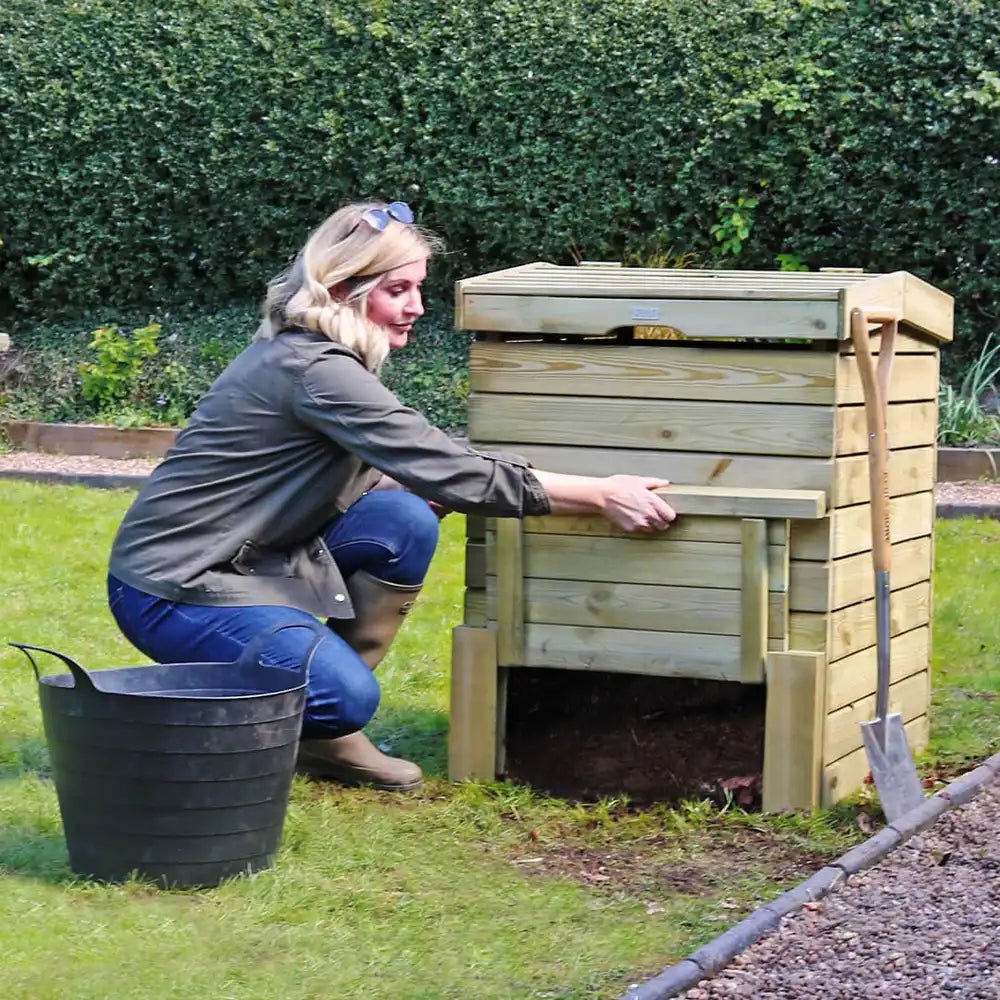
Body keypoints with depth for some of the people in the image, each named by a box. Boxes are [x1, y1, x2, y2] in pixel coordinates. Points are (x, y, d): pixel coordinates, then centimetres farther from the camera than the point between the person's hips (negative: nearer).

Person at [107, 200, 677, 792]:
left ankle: (325, 733, 4)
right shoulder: (315, 371, -23)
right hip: (169, 588, -10)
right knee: (348, 698, -23)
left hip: (249, 559, 10)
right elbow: (450, 473, -26)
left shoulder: (307, 352, 7)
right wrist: (602, 495, -22)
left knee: (406, 521, -5)